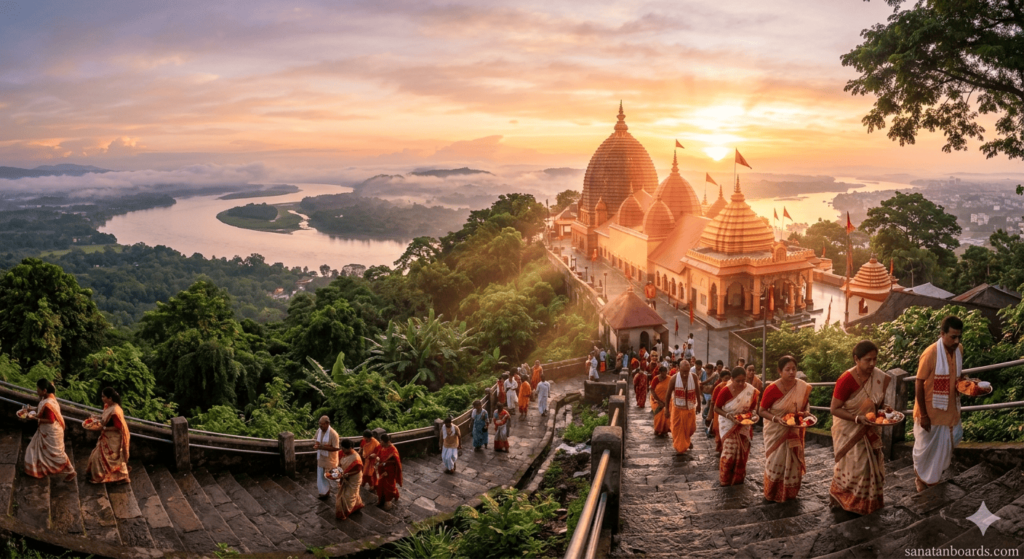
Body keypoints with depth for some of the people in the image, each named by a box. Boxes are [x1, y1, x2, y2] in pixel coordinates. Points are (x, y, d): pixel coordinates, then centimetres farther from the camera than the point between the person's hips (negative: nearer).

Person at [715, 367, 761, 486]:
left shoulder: (751, 390, -9)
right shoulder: (725, 391, -17)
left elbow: (753, 407, 4)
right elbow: (716, 408, -9)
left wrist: (752, 414, -17)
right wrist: (728, 416, -23)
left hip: (744, 426, 3)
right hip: (728, 426, -3)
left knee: (742, 453, 8)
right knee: (730, 452, -5)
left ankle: (738, 478, 27)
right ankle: (725, 479, 13)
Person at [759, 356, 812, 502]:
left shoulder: (803, 388, -9)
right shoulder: (772, 389, -19)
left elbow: (806, 406, 7)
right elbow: (761, 411, -11)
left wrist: (806, 414, -15)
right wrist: (776, 419, -27)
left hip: (794, 432, 3)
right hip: (776, 432, -3)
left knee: (793, 462, 10)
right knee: (776, 462, 4)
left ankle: (789, 493, 27)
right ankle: (771, 494, 19)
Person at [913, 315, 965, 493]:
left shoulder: (959, 349, -6)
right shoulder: (930, 354, -26)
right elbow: (919, 385, -19)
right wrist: (923, 415, -17)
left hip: (950, 409, 6)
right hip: (930, 410, -6)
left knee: (944, 445, 18)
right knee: (925, 446, 12)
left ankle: (931, 478, 41)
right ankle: (920, 477, 36)